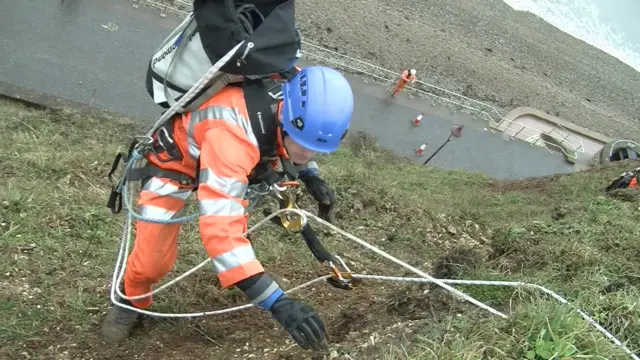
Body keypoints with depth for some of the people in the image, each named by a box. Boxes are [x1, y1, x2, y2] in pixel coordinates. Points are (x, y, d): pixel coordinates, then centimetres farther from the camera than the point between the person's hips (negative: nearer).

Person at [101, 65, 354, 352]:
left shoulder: (295, 104, -26)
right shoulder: (231, 135, -49)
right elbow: (219, 226, -55)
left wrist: (310, 175, -3)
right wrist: (276, 301, -58)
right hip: (174, 160, -6)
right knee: (153, 258, -9)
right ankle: (130, 299, 23)